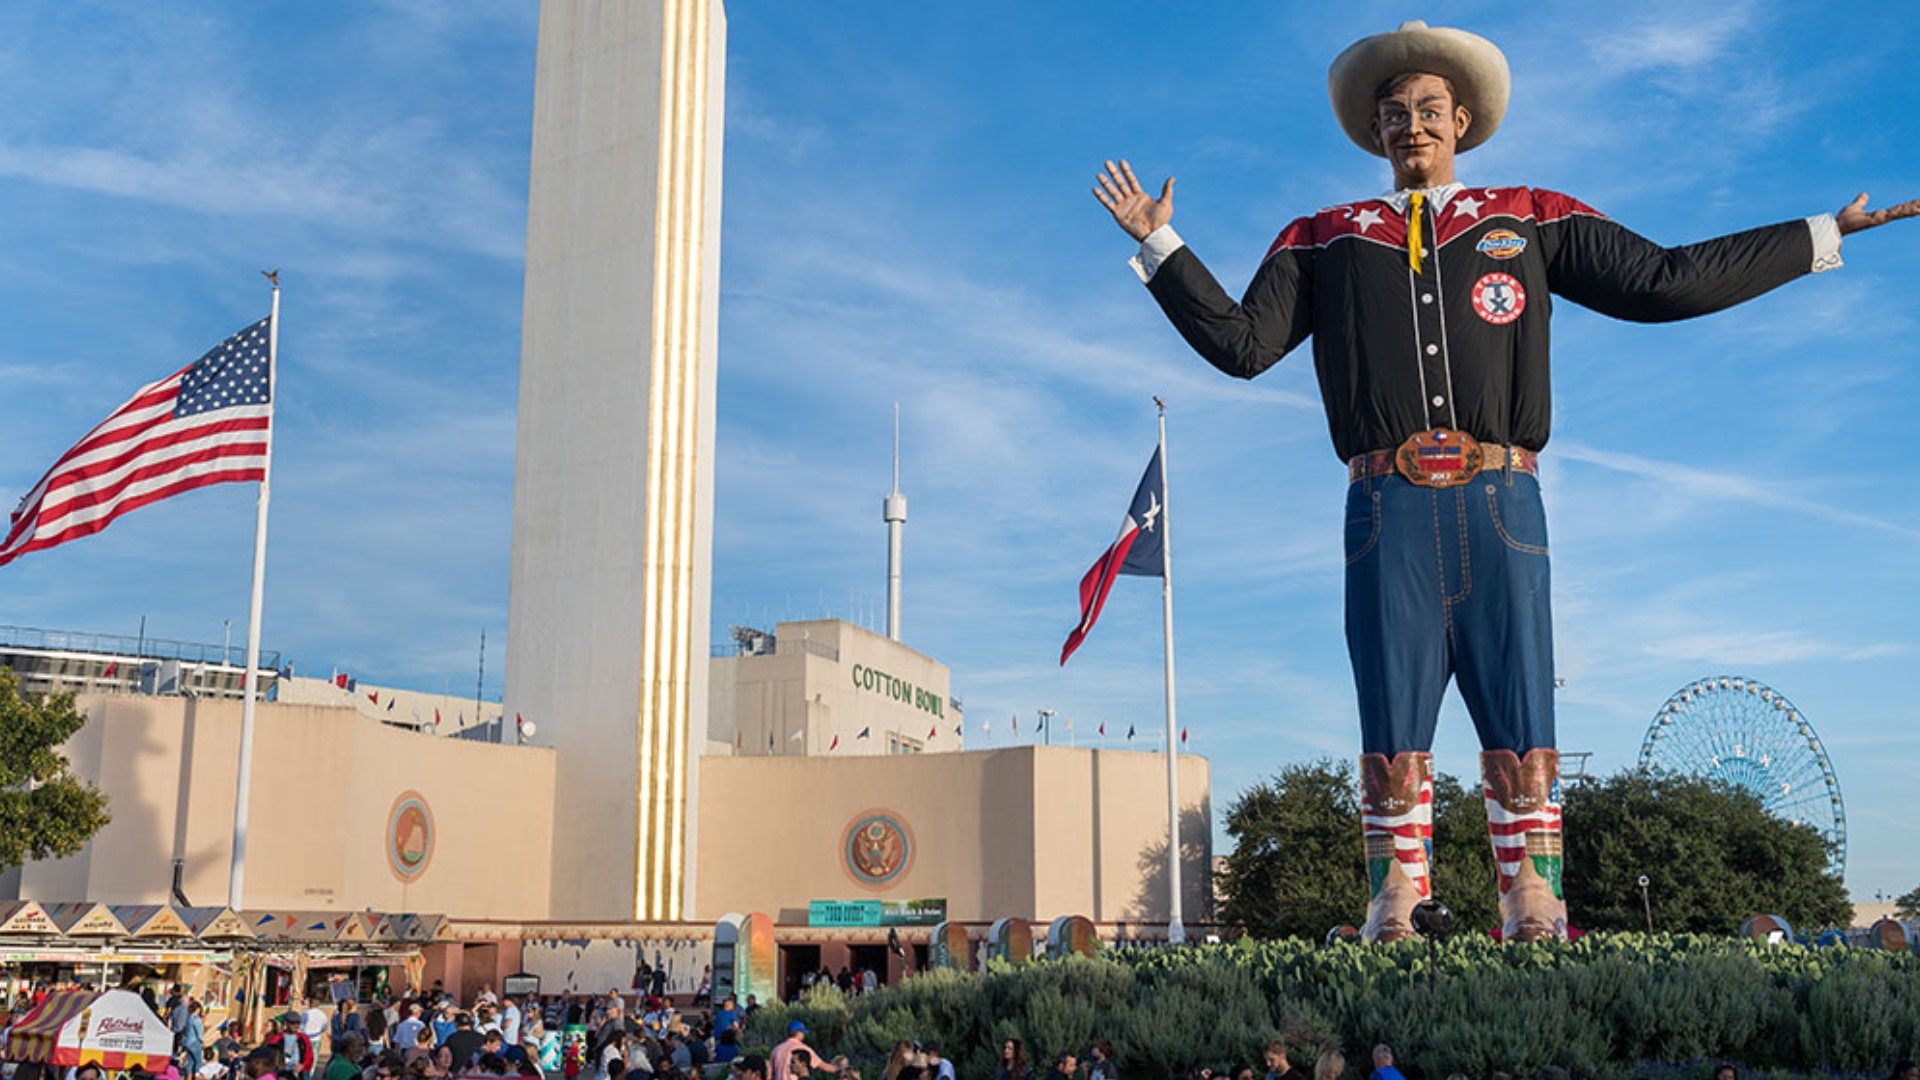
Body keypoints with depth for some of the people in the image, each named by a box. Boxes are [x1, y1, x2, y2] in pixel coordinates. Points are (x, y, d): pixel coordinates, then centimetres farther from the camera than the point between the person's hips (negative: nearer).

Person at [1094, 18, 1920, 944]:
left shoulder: (1531, 220, 18)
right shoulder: (1325, 240, 18)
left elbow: (1663, 282, 15)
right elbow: (1240, 343, 11)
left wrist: (1824, 236, 15)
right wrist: (1160, 245, 7)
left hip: (1500, 508, 0)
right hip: (1389, 511, 0)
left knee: (1521, 727, -2)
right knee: (1392, 733, 0)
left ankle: (1531, 905, 5)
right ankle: (1393, 911, 4)